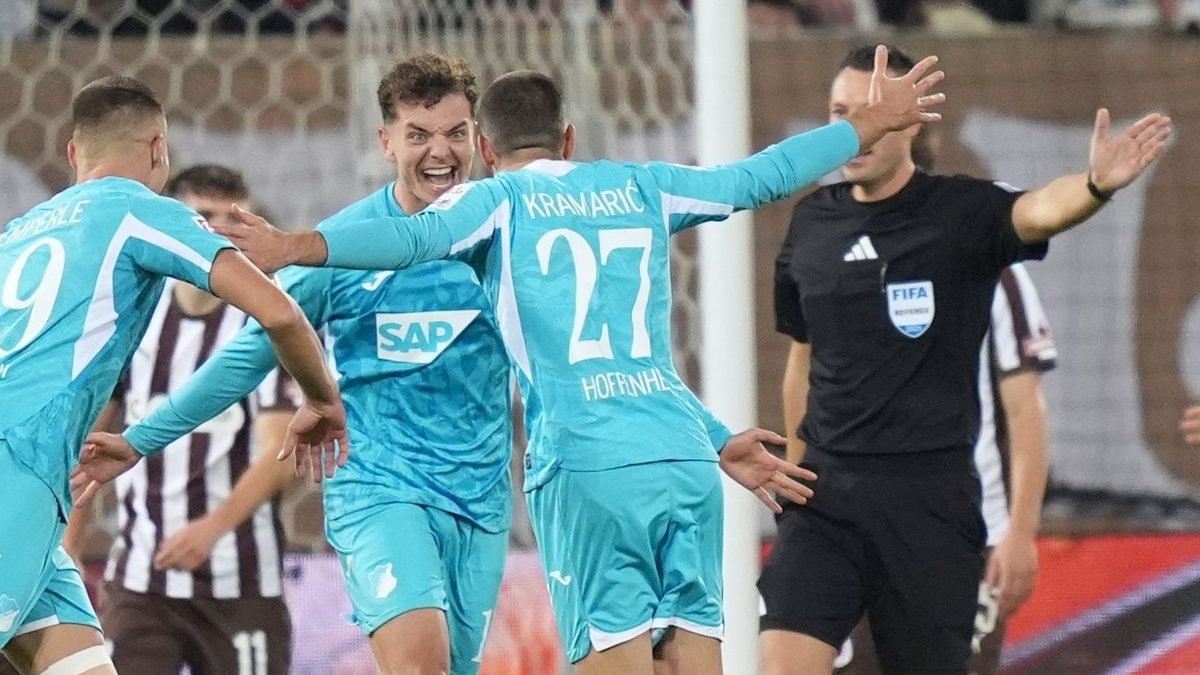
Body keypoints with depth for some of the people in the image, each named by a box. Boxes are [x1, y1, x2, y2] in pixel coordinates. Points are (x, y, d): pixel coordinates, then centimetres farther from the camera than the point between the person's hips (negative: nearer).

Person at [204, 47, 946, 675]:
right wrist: (872, 121, 43)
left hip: (586, 467, -4)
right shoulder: (640, 187, 20)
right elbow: (762, 177, 29)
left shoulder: (497, 200, 8)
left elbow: (415, 236, -12)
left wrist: (296, 247, -22)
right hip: (685, 453, 4)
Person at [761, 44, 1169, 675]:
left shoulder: (961, 213, -5)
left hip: (928, 497, -3)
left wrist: (1096, 185, -49)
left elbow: (1037, 212, -27)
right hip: (827, 489, 3)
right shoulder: (812, 221, 9)